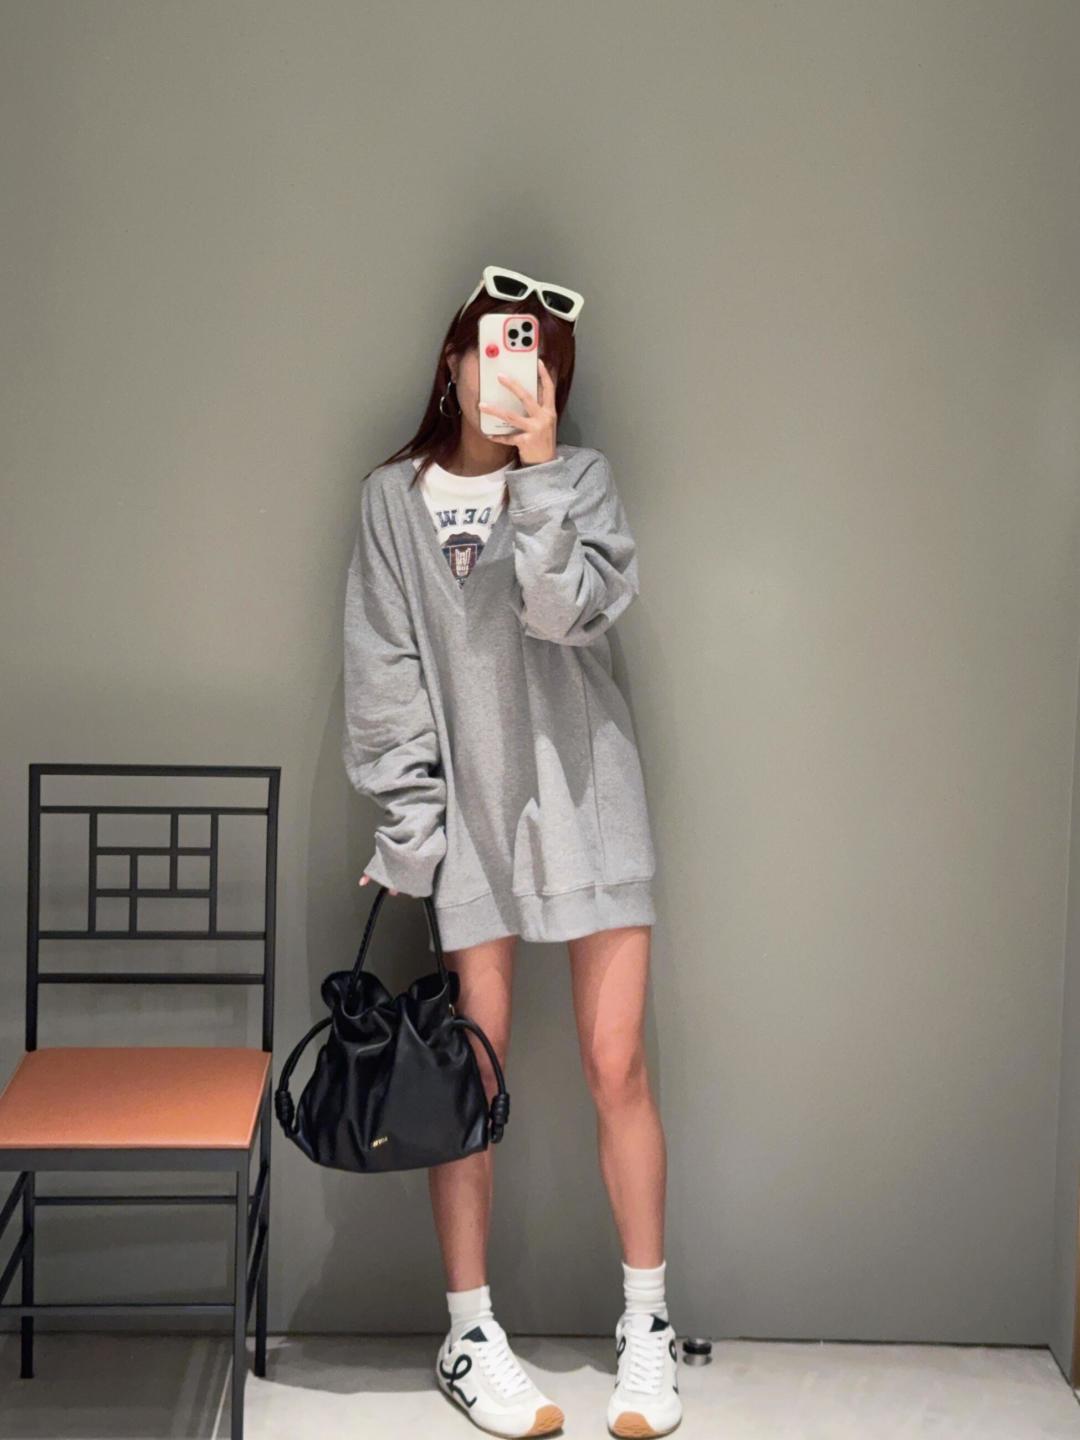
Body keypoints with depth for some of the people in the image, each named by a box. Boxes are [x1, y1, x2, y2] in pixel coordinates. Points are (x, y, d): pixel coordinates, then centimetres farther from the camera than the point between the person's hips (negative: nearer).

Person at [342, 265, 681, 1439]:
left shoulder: (581, 480, 4)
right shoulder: (394, 498, 6)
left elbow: (572, 610, -13)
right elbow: (385, 677, 2)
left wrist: (536, 471, -16)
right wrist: (405, 827, -3)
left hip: (584, 801, 0)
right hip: (466, 811, 1)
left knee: (616, 1067, 1)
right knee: (469, 1075, 3)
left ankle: (647, 1328, 15)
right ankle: (470, 1334, 15)